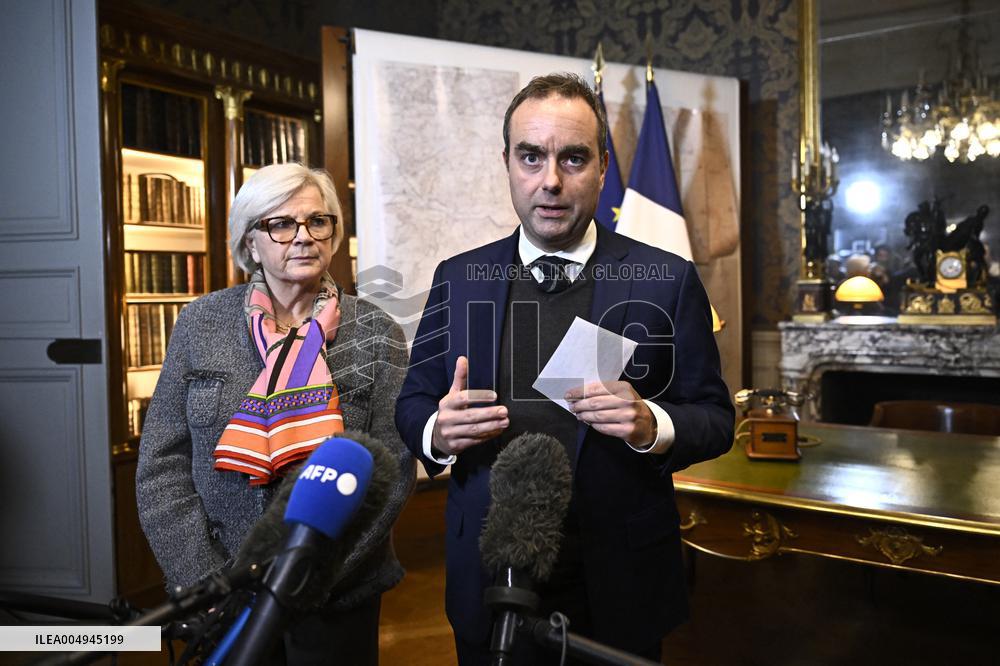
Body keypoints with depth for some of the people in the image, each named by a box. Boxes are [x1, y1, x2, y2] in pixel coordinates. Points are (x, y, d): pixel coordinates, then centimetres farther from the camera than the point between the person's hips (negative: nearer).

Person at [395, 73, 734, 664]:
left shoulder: (669, 281, -6)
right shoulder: (457, 279, 0)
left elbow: (716, 418, -3)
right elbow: (413, 404, 5)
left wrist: (651, 425, -24)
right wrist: (438, 431, -17)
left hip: (620, 590, -1)